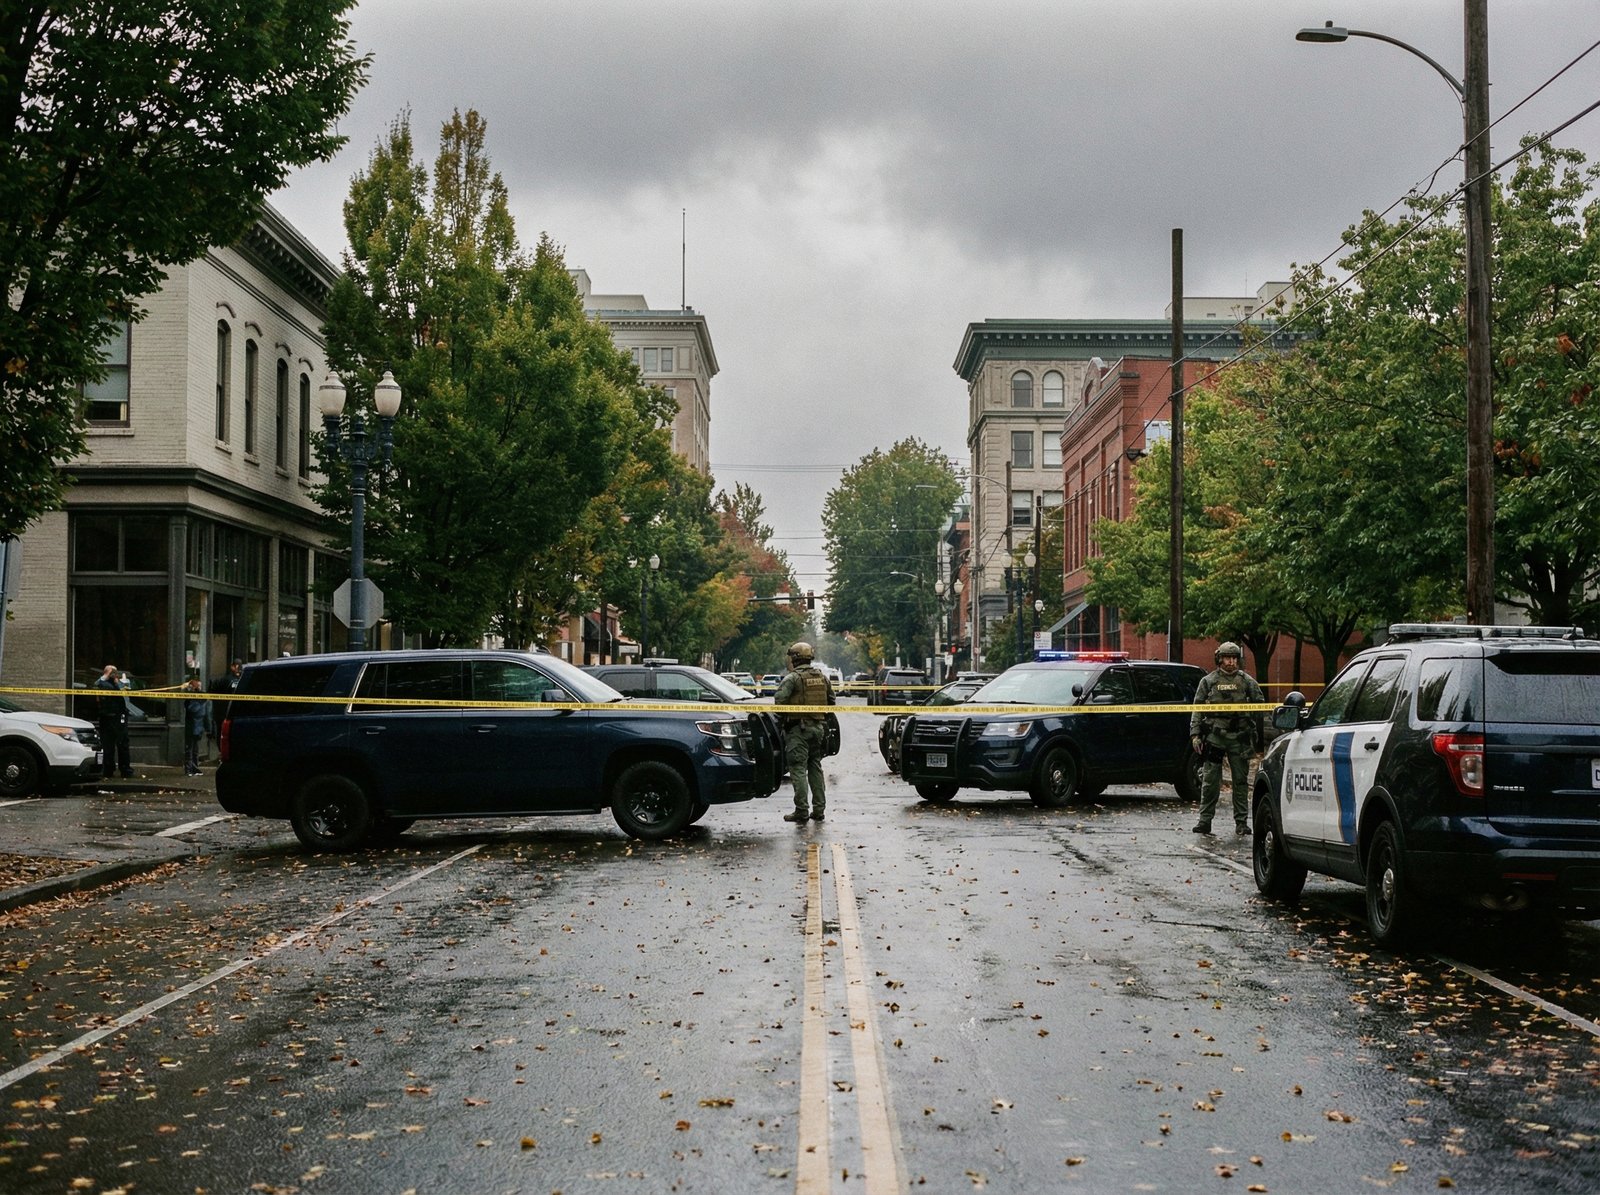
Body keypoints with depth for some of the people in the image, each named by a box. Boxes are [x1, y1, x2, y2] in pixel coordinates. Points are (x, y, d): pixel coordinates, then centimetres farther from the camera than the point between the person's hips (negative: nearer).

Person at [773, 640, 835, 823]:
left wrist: (783, 716, -1)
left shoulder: (793, 677, -11)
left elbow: (779, 699, -19)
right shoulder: (822, 676, 10)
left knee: (798, 769, -4)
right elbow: (831, 700, 15)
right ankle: (819, 809, 13)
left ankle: (802, 810, -7)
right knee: (815, 767, 13)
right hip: (819, 726, 6)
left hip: (798, 728, -6)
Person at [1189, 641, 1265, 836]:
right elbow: (1197, 709, 6)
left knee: (1241, 781, 4)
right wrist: (1195, 734, -3)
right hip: (1214, 737, 0)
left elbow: (1260, 705, 10)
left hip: (1239, 738, 0)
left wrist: (1257, 734, 4)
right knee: (1210, 780, 1)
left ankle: (1241, 822, 10)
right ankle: (1204, 820, 6)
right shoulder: (1208, 681, 6)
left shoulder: (1247, 681, 7)